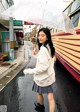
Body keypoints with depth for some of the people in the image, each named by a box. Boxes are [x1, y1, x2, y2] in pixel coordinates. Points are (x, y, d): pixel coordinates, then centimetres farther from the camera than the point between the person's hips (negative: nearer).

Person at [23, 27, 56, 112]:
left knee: (39, 93, 23)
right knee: (51, 97, 8)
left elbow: (43, 67, -27)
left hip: (43, 77, -7)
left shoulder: (43, 49, -26)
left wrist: (29, 71, -19)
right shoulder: (50, 47, 2)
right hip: (50, 76, 7)